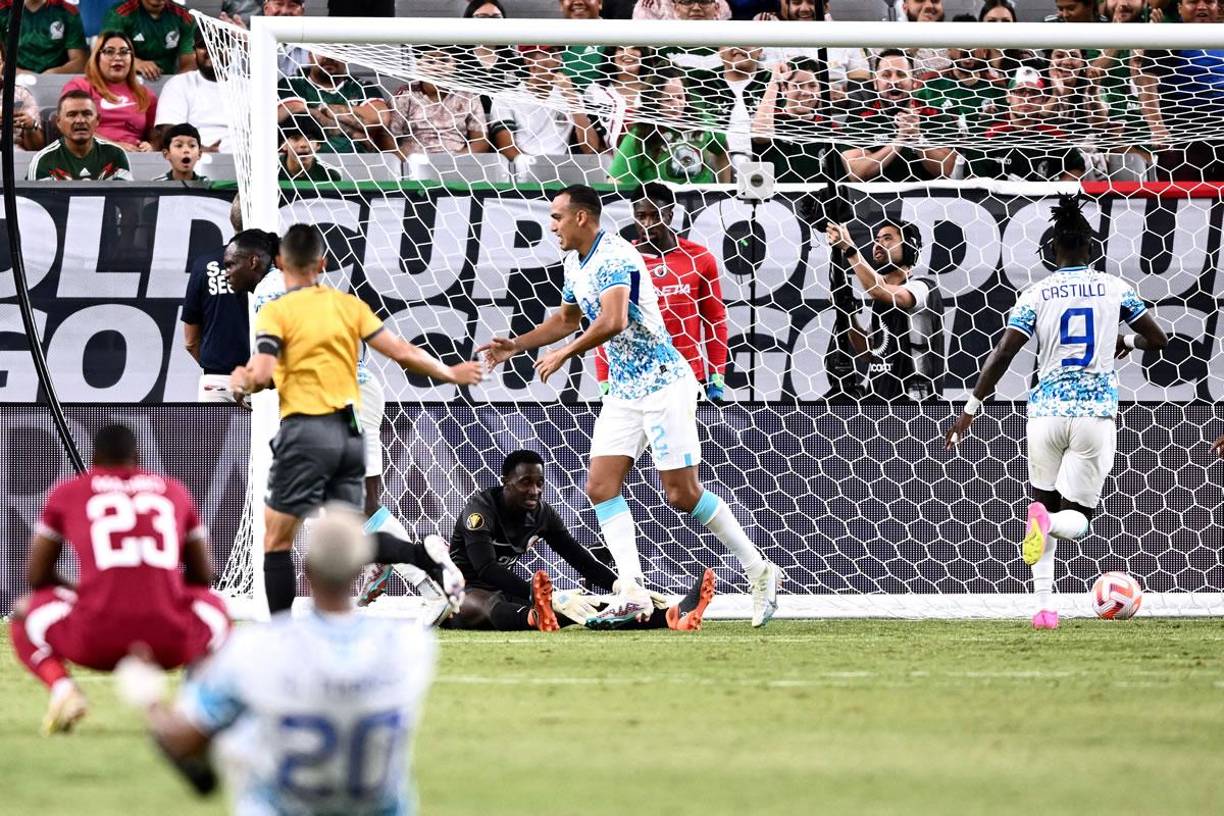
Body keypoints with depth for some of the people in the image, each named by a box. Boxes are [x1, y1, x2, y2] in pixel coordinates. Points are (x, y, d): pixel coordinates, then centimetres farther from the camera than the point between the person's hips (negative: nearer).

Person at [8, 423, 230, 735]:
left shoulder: (67, 493, 14)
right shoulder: (174, 491, 19)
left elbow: (36, 575, 20)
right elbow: (203, 575, 25)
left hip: (96, 642, -2)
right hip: (172, 644, 2)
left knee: (26, 612, 29)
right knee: (213, 604, 37)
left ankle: (63, 688, 0)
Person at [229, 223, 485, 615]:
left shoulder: (275, 312, -5)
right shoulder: (349, 305, 10)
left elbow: (261, 375, -16)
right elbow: (402, 352, 8)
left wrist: (241, 381, 8)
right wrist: (450, 373, 23)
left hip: (306, 429, -6)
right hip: (350, 432, 6)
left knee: (277, 539, 2)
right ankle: (426, 553, -10)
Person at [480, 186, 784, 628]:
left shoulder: (614, 256, -18)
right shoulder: (575, 264, 12)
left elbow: (613, 321, -32)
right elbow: (566, 318, 30)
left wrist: (563, 354, -23)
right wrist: (516, 345, 21)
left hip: (663, 385, -10)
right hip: (623, 390, 10)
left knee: (683, 494, -9)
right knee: (601, 486, -3)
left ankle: (760, 571, 4)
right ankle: (632, 594, -8)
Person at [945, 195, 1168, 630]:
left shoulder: (1037, 294, 1)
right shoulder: (1115, 288, 4)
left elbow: (1002, 355, -5)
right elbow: (1158, 338, 10)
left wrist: (970, 409, 1)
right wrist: (1127, 340, 32)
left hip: (1047, 411, 1)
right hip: (1096, 413, 0)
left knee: (1044, 502, 19)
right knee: (1076, 519, 7)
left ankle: (1044, 606, 7)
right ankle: (1048, 523, -32)